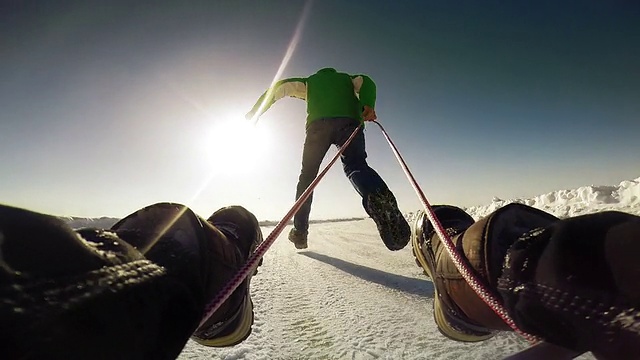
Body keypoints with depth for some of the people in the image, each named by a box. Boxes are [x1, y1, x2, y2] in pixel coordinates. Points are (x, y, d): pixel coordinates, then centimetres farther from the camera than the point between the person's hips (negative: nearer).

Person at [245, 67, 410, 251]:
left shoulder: (310, 81, 39)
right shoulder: (347, 78, 39)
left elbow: (280, 86, 26)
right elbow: (366, 82, 16)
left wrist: (256, 110, 26)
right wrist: (368, 105, -3)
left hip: (318, 123, 0)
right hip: (349, 121, 1)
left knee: (307, 174, 8)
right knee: (356, 165, -9)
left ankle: (300, 231, 4)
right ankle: (378, 196, -44)